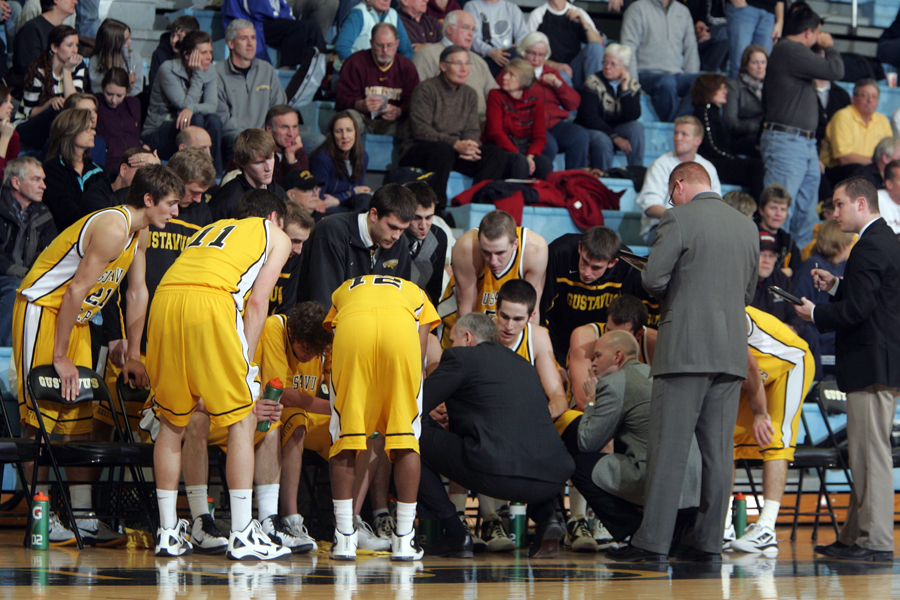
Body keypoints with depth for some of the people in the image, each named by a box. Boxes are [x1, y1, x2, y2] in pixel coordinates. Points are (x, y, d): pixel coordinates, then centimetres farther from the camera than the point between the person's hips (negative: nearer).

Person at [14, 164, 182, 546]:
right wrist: (60, 358, -23)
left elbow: (138, 292, 15)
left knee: (79, 415, 7)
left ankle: (83, 516, 8)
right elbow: (76, 290, -26)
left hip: (76, 317, 10)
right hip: (42, 309, -10)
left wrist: (133, 355, 13)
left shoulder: (140, 232, 6)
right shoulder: (112, 229, -24)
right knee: (39, 417, -8)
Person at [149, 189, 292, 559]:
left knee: (172, 421, 15)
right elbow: (257, 302, 10)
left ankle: (168, 532, 16)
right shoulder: (275, 236, 24)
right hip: (212, 301, -5)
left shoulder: (211, 229, 38)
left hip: (165, 298, 5)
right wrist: (245, 364, 8)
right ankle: (242, 535, 1)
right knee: (242, 418, 4)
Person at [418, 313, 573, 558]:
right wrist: (457, 418, 42)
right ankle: (547, 518, 14)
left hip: (496, 473, -6)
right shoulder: (523, 364, 27)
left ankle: (455, 535, 10)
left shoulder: (460, 357, 8)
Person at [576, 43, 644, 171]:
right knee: (602, 141, -36)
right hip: (591, 130, -4)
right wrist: (615, 137, -23)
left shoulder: (632, 85, 0)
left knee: (636, 127, -25)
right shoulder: (593, 83, -11)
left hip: (617, 129, 4)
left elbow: (633, 117, -13)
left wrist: (625, 89, -20)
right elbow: (589, 118, -18)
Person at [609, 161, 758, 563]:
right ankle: (709, 542, 8)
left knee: (668, 449, -5)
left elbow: (652, 278, -9)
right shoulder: (748, 227, 14)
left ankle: (652, 541, -6)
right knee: (718, 451, 7)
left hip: (685, 349, -6)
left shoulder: (679, 218, -6)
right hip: (733, 353, 6)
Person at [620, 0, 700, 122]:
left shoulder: (683, 11, 20)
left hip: (677, 74, 4)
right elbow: (628, 49, -2)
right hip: (647, 74, -4)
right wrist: (633, 82, -14)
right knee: (667, 82, -39)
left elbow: (691, 49, 19)